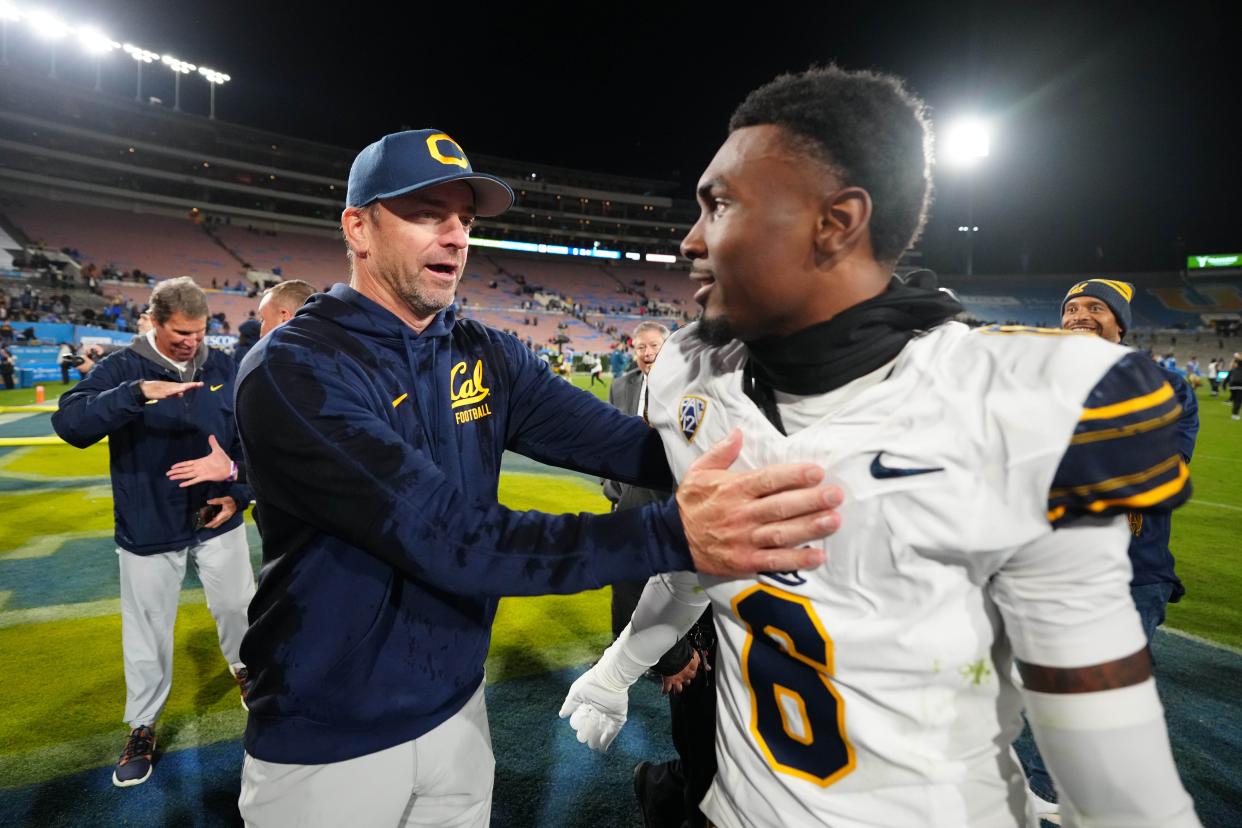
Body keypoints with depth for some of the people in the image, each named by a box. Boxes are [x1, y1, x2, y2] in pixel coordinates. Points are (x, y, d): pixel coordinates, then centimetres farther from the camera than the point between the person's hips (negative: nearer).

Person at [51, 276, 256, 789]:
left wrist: (239, 492, -6)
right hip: (148, 530, -2)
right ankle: (142, 728, 33)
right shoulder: (123, 368, -10)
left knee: (237, 605, 17)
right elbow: (69, 423, -24)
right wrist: (137, 392, -38)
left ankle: (245, 669, 47)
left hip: (218, 520, 2)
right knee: (148, 632, 12)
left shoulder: (223, 367, -2)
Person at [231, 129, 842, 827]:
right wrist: (673, 535, -39)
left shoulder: (487, 357, -2)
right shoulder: (293, 369, -22)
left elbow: (617, 440, -13)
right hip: (325, 741, -4)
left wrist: (774, 452, -26)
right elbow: (445, 538, -32)